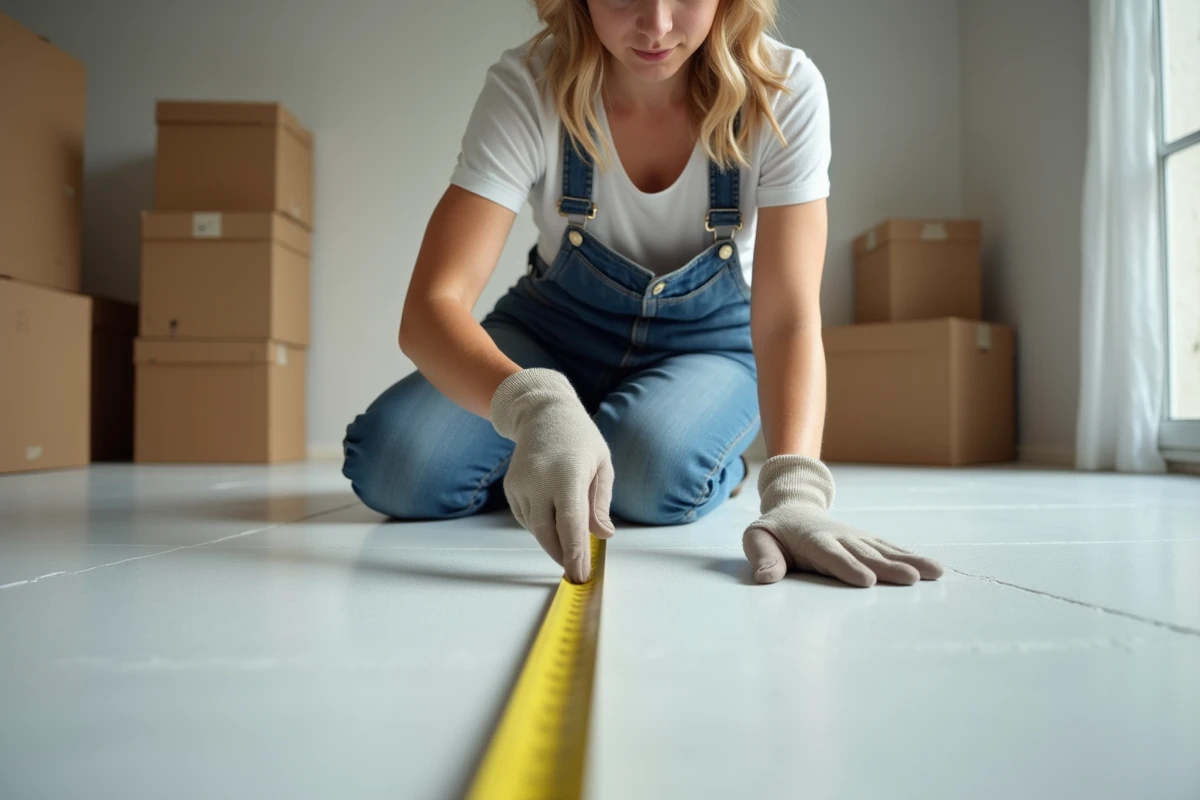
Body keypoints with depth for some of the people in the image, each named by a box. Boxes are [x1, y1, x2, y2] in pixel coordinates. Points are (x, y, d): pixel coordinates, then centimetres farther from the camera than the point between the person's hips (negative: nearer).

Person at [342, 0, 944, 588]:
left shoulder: (786, 89, -22)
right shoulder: (525, 87, -24)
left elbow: (788, 317, -28)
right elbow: (430, 306, -32)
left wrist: (795, 495, -45)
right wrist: (537, 405, -53)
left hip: (709, 342, 0)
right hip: (560, 326, 1)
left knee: (651, 469, -34)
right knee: (390, 464, -22)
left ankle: (715, 460, 2)